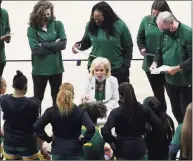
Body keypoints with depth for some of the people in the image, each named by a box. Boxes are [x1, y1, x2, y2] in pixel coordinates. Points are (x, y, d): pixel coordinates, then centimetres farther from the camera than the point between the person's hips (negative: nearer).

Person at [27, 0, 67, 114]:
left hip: (56, 68, 2)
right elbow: (35, 49, -17)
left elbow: (63, 44, -11)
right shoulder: (32, 28, -7)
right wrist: (54, 45, -12)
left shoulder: (58, 25, -1)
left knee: (57, 97, 15)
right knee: (38, 97, 11)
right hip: (39, 69, -2)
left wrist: (44, 45, -15)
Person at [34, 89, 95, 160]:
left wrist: (48, 139, 2)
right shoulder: (79, 111, -6)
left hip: (57, 151, 1)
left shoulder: (51, 111, -3)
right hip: (74, 151, -1)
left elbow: (37, 127, -10)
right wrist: (82, 141, -3)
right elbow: (91, 128, -18)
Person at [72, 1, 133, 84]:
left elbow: (128, 47, -1)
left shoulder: (120, 26, -9)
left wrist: (125, 67, -3)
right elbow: (86, 42, 11)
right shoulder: (90, 25, -3)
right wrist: (78, 45, -11)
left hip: (117, 69, -2)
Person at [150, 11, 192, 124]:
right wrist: (155, 63, -7)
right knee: (175, 110, 18)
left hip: (186, 81, -6)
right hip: (170, 80, 6)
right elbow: (159, 52, 12)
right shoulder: (163, 33, 0)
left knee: (187, 111, 4)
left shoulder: (188, 33, -20)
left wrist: (177, 68, -26)